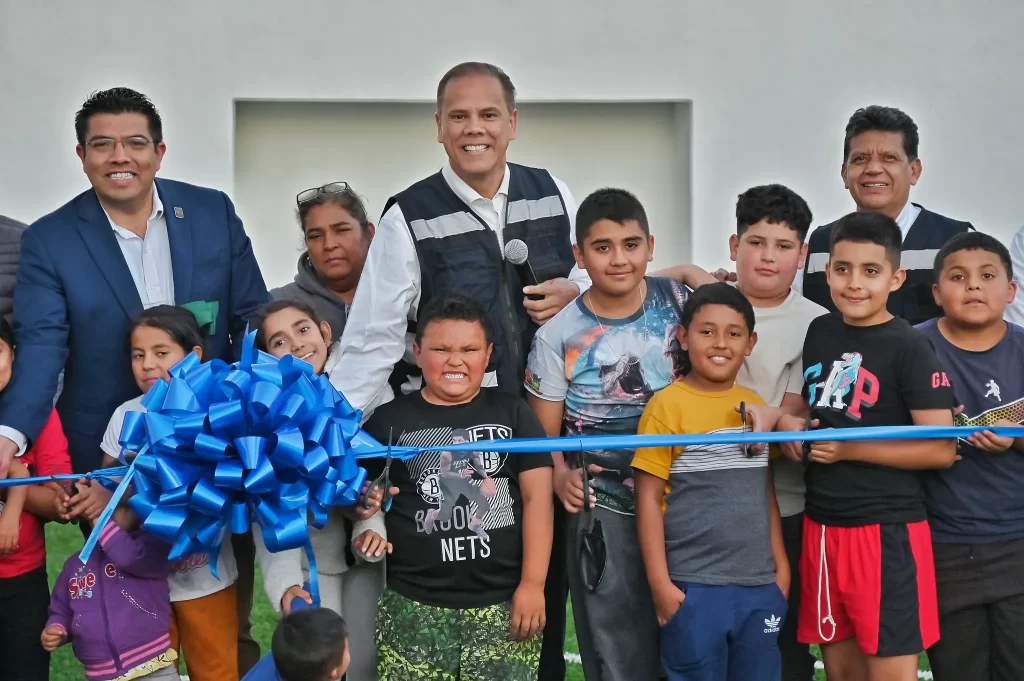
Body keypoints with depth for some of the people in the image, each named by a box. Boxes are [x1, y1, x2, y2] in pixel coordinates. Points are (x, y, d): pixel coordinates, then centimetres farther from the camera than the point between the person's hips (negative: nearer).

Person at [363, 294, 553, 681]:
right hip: (414, 607, 0)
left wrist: (532, 584, -3)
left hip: (503, 602, 0)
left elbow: (537, 497, 3)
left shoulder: (512, 413, 8)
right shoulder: (389, 421, 7)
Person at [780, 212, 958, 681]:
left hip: (887, 531, -7)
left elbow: (941, 449, -16)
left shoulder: (909, 348, -11)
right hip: (821, 525, 7)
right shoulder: (819, 331, 8)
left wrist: (849, 449, -16)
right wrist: (783, 419, 2)